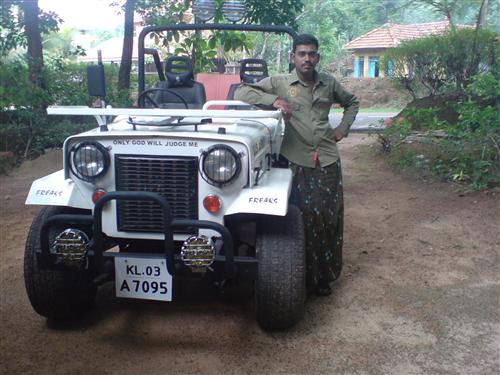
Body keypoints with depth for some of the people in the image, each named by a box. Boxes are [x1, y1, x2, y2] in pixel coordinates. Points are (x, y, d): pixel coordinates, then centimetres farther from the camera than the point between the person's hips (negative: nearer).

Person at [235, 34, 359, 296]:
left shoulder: (328, 83, 14)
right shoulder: (278, 83, 3)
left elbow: (351, 102, 31)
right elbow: (241, 93, -5)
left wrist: (343, 129, 16)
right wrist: (273, 100, -17)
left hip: (327, 160, 4)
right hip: (298, 161, -3)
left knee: (330, 217, 3)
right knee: (307, 219, -5)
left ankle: (325, 275, 16)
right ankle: (307, 277, 9)